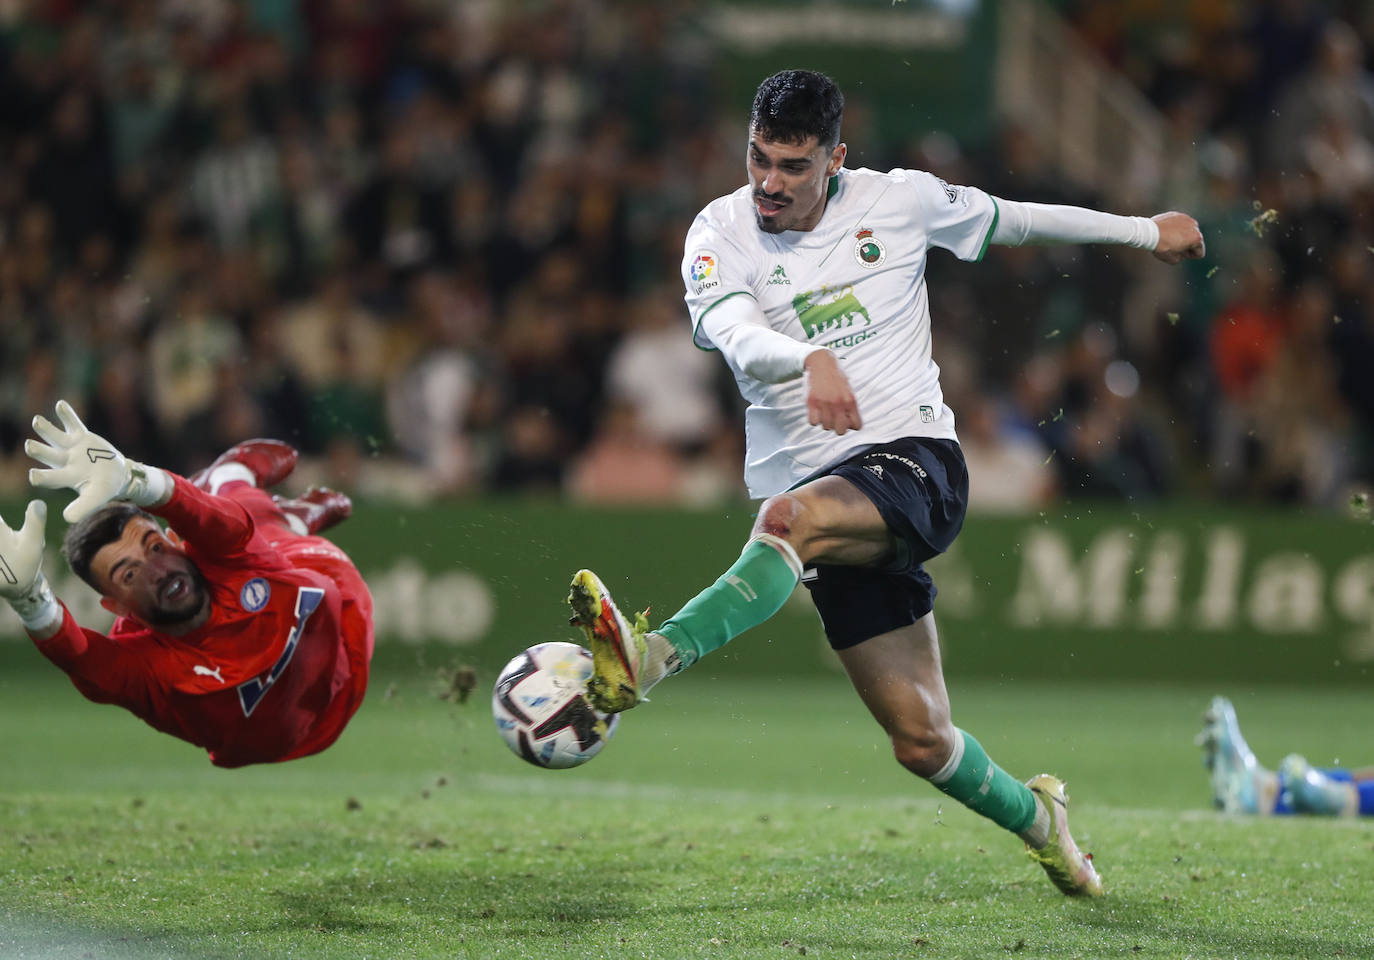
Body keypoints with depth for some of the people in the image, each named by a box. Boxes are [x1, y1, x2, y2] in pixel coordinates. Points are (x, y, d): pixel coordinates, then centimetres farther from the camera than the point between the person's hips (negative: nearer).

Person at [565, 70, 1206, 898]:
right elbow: (737, 334, -21)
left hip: (915, 457, -2)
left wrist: (1146, 231, 30)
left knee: (792, 515, -37)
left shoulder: (899, 200, 4)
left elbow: (1011, 220, 22)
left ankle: (650, 659, -53)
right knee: (922, 740, 1)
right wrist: (812, 359, -43)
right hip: (826, 493, 2)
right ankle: (1036, 819, 30)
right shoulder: (721, 233, 0)